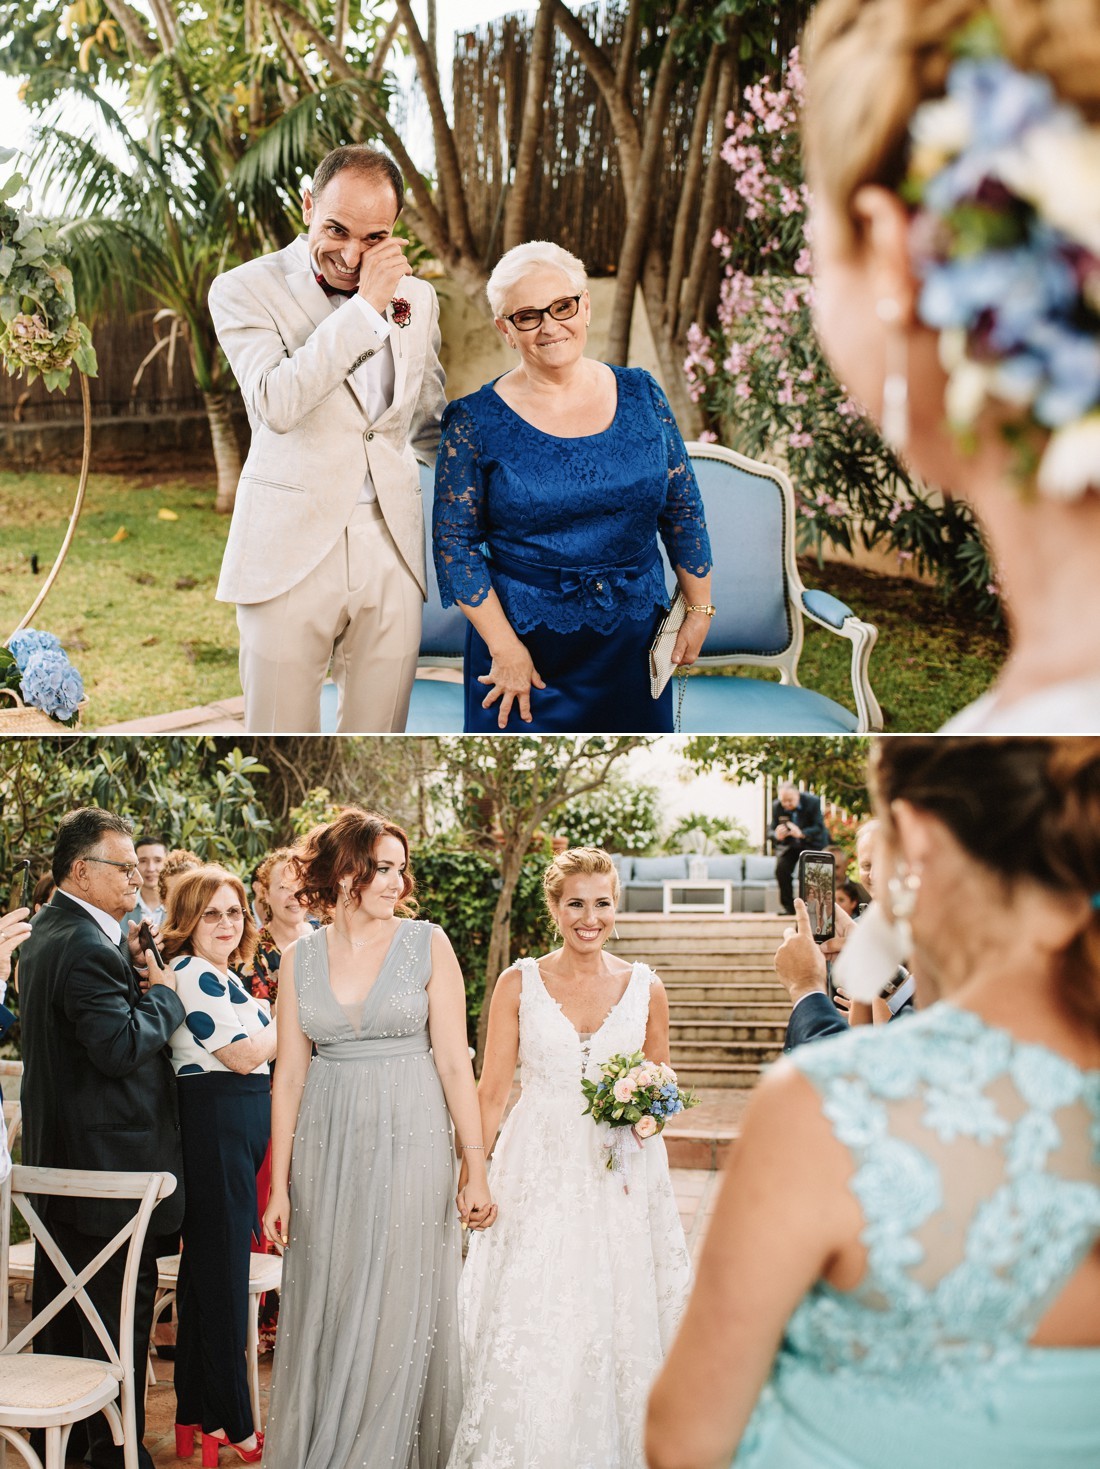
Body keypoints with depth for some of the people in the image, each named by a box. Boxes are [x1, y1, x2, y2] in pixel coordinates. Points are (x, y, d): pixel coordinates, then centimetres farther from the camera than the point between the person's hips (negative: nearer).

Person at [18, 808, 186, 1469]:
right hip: (112, 1157, -11)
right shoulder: (89, 948, -24)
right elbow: (119, 1047, -28)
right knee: (121, 1308, 0)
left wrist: (129, 964, 1)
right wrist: (163, 993, -14)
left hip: (56, 1154, 11)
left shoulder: (45, 930, 10)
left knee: (62, 1300, 20)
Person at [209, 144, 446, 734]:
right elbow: (276, 403, -19)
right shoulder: (245, 290, -2)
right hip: (290, 552, -4)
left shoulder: (417, 297, 13)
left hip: (392, 549, 4)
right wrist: (365, 305, -16)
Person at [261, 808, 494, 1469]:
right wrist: (279, 1186, 3)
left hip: (411, 1142, -2)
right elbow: (290, 1075, 6)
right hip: (327, 1148, 2)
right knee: (325, 1313, 8)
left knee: (400, 1311, 1)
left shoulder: (428, 945, -2)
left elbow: (454, 1063, -3)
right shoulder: (300, 959, 4)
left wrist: (477, 1171, -7)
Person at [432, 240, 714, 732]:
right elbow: (455, 543, -7)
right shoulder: (476, 422, -7)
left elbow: (682, 510, 8)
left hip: (634, 638, 3)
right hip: (526, 644, -3)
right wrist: (504, 647, -12)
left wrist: (699, 608, 8)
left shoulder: (641, 396, 2)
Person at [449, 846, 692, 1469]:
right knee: (531, 1329, -4)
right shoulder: (519, 984, 1)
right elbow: (492, 1092, 2)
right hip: (540, 1176, -1)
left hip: (623, 1177, 1)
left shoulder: (645, 987, 4)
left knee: (619, 1317, 3)